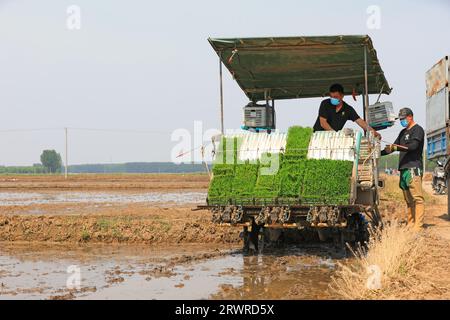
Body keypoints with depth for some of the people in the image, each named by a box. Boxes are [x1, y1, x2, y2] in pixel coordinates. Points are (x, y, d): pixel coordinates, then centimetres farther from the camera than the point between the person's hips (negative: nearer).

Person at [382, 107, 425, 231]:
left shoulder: (418, 130, -1)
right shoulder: (403, 132, 26)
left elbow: (413, 145, -16)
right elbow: (393, 147, 31)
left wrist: (396, 147, -23)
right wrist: (379, 153, 23)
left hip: (413, 168, -9)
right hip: (404, 169, 9)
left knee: (417, 198, -14)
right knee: (408, 200, 5)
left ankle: (418, 226, -20)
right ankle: (410, 224, 4)